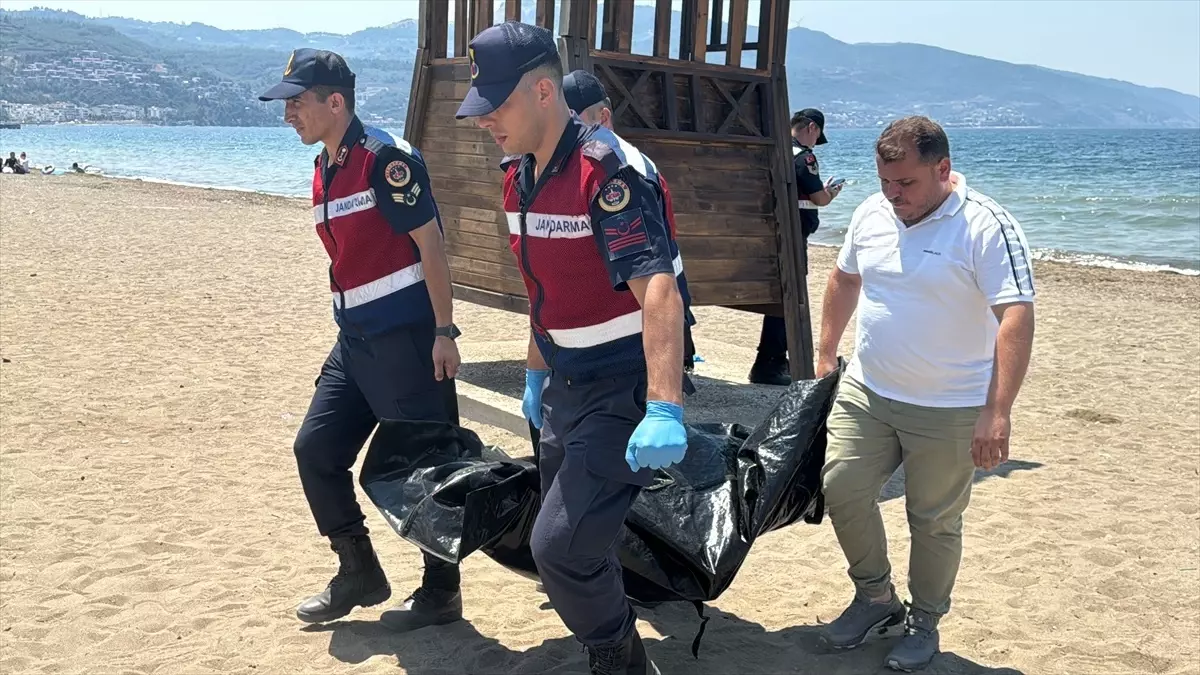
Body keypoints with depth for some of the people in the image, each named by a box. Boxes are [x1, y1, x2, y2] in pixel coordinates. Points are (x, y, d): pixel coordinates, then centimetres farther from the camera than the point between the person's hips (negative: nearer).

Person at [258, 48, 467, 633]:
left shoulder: (385, 158, -13)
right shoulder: (323, 171, 13)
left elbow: (429, 242, -15)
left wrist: (443, 332, -18)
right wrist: (351, 332, 21)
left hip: (407, 338, -9)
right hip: (355, 340, 9)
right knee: (316, 449, 9)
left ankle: (441, 593, 14)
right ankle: (359, 574, 23)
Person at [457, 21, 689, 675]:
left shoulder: (607, 170, -21)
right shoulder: (519, 175, 7)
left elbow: (658, 290, -32)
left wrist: (664, 410, -42)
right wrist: (536, 374, 25)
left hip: (624, 386, -9)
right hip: (567, 385, 9)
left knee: (560, 546, -13)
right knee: (567, 537, 18)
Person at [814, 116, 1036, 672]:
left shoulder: (987, 227, -18)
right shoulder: (871, 213, 1)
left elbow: (1017, 318, -24)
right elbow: (844, 279, 17)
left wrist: (997, 411, -30)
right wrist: (825, 356, 16)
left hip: (949, 411, -5)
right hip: (865, 393, 5)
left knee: (934, 521, 7)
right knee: (840, 490, 3)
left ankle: (925, 620, 30)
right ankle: (875, 596, 26)